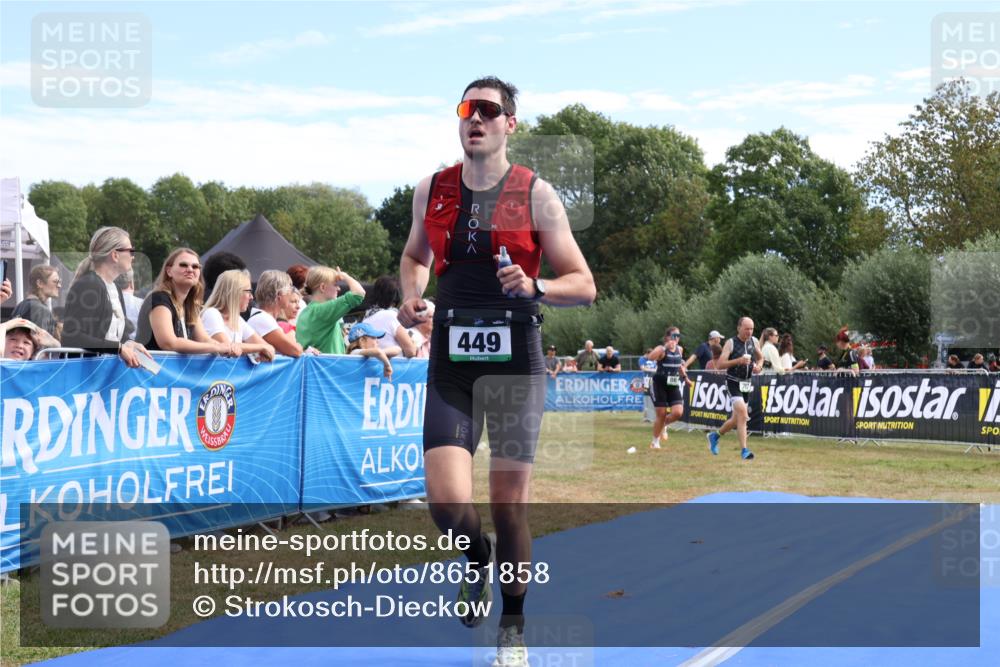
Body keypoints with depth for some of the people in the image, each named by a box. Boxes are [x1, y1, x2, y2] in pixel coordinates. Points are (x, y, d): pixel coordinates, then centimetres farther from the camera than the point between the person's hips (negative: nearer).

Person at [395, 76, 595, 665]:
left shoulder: (536, 194, -2)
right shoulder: (431, 191, 7)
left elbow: (584, 286, -1)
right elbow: (415, 255, 26)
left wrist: (535, 287, -21)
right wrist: (411, 296, 5)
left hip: (516, 359, -2)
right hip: (451, 360, 2)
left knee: (510, 505, 2)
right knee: (448, 500, -13)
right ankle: (478, 558, 24)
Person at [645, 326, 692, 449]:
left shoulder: (680, 349, 7)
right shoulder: (661, 349, -12)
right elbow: (650, 357, -34)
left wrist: (685, 377, 18)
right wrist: (665, 347, -38)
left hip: (674, 386, 5)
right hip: (659, 385, -5)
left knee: (678, 413, -11)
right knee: (661, 415, -2)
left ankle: (664, 425, 22)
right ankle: (655, 442, 18)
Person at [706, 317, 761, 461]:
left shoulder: (753, 341, 6)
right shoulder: (731, 343, -10)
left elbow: (760, 357, 23)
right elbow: (720, 364, -16)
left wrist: (758, 366, 2)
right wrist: (738, 361, -26)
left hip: (747, 384, 7)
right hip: (734, 383, -7)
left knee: (737, 419, 14)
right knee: (743, 414, -21)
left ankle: (715, 435, 38)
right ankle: (744, 450, -20)